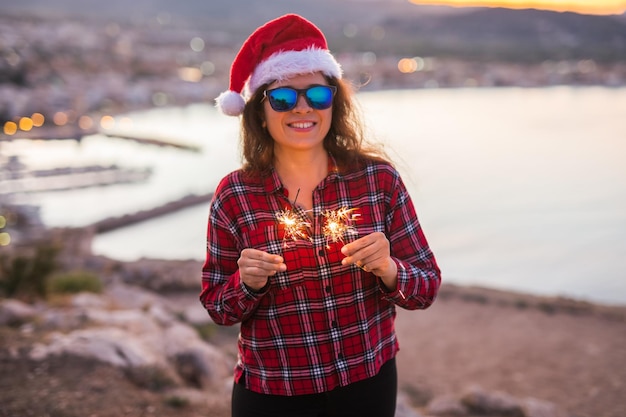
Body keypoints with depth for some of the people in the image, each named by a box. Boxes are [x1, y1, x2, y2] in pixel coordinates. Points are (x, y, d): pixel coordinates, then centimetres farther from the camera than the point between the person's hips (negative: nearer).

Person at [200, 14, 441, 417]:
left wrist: (387, 269, -23)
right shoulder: (234, 195, -11)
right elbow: (217, 306, -2)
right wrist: (247, 284, -21)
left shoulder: (379, 179, -10)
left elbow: (426, 288, -5)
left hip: (368, 384, 1)